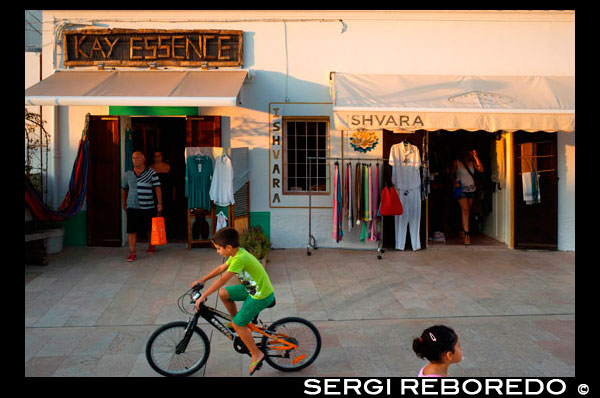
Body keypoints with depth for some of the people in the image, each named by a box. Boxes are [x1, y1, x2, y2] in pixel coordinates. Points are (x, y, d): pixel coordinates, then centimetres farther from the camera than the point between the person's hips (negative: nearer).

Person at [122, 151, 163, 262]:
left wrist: (160, 203, -11)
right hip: (132, 207, 1)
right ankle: (132, 253, -2)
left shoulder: (151, 173, 0)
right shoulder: (128, 174, 8)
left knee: (149, 229, 13)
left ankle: (151, 246, 36)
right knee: (132, 230, -6)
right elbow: (124, 189, 21)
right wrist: (124, 203, 24)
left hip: (148, 207, -1)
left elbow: (157, 188, -4)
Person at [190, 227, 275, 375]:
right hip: (252, 288, 9)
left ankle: (256, 354, 10)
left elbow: (222, 280, -29)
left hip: (261, 296, -9)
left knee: (238, 324, -4)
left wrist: (203, 296, -25)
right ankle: (237, 320, 26)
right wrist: (202, 279, 16)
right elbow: (220, 268, 15)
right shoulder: (237, 253, 2)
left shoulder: (240, 258, -28)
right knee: (223, 293, 7)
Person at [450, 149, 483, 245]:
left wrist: (475, 157, -9)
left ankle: (463, 230, 24)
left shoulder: (472, 162, 8)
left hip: (471, 189, 4)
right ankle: (466, 234, -17)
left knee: (467, 211, 8)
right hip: (461, 189, -4)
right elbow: (452, 174, 4)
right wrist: (455, 182, -16)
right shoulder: (456, 162, -2)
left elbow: (481, 169, -6)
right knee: (465, 210, -14)